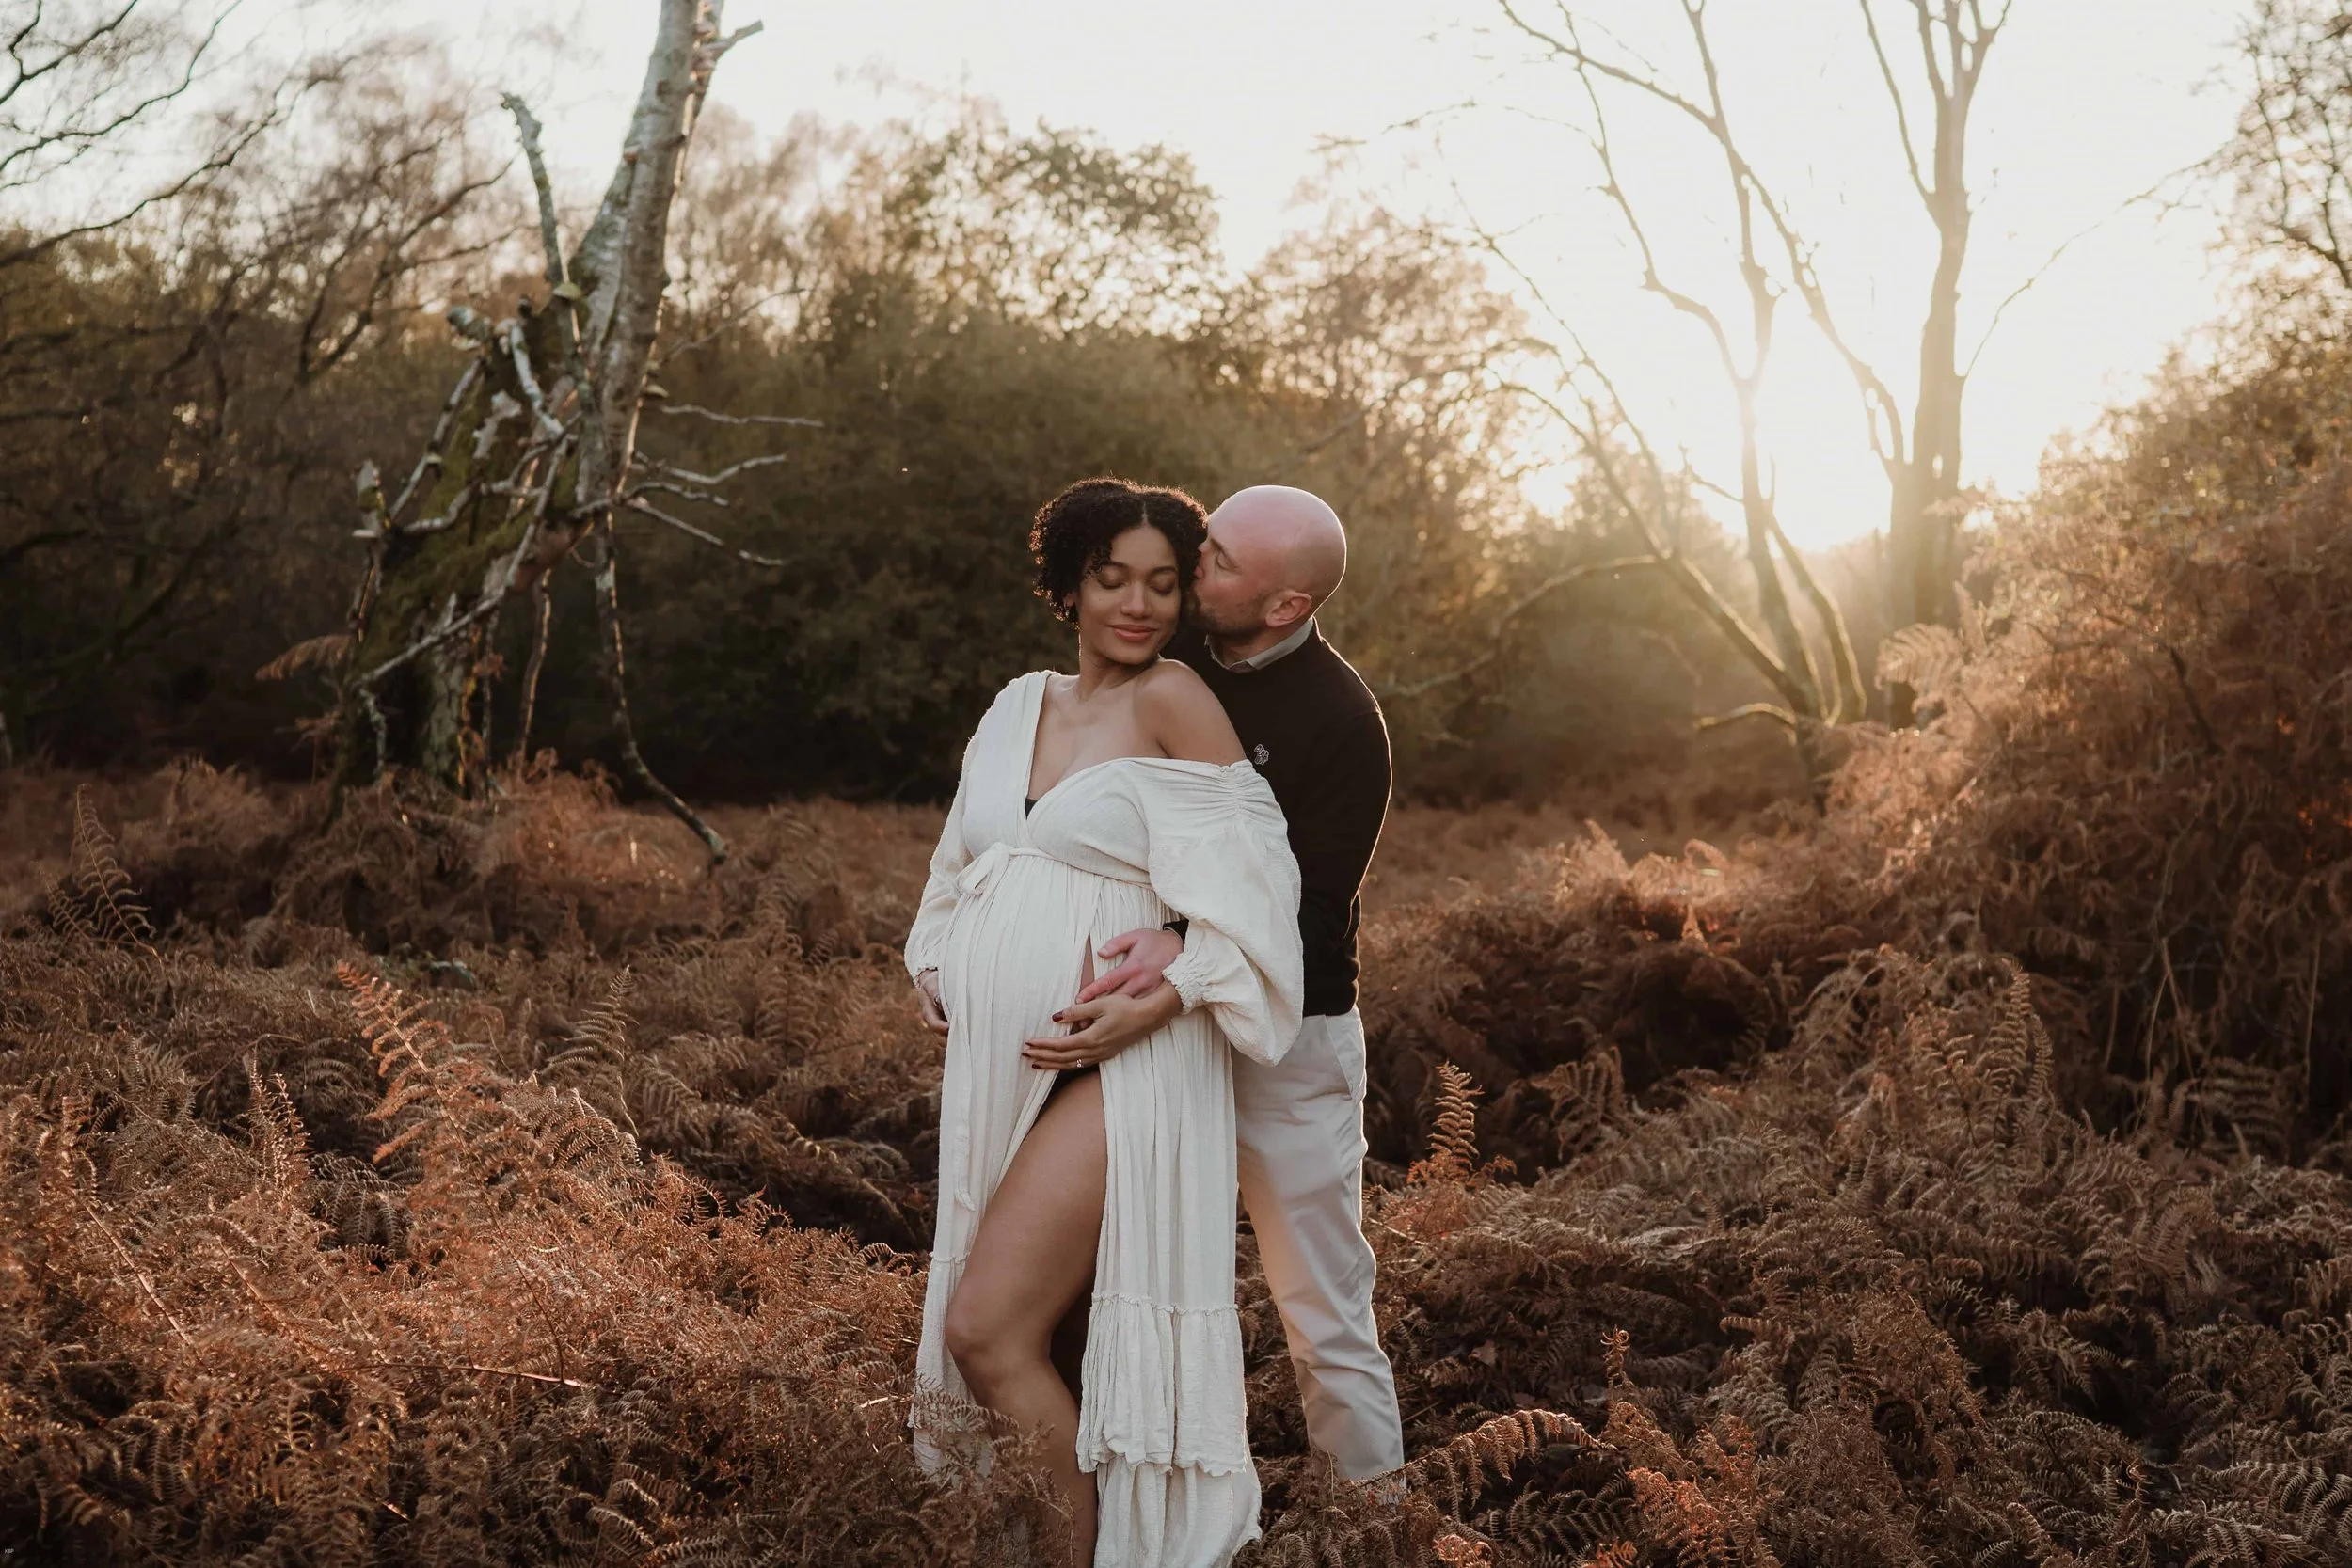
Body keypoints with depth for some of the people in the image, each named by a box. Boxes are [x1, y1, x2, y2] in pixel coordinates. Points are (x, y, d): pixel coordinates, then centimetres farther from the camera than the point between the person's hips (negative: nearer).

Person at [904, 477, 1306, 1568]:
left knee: (985, 1328, -13)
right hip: (1001, 1068, 7)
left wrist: (1144, 1011, -20)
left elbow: (1243, 898, -11)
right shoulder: (1021, 704, 11)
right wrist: (933, 965, 8)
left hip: (1111, 1069, -7)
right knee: (1047, 1331, 12)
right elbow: (963, 865, 24)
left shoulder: (1173, 702, -9)